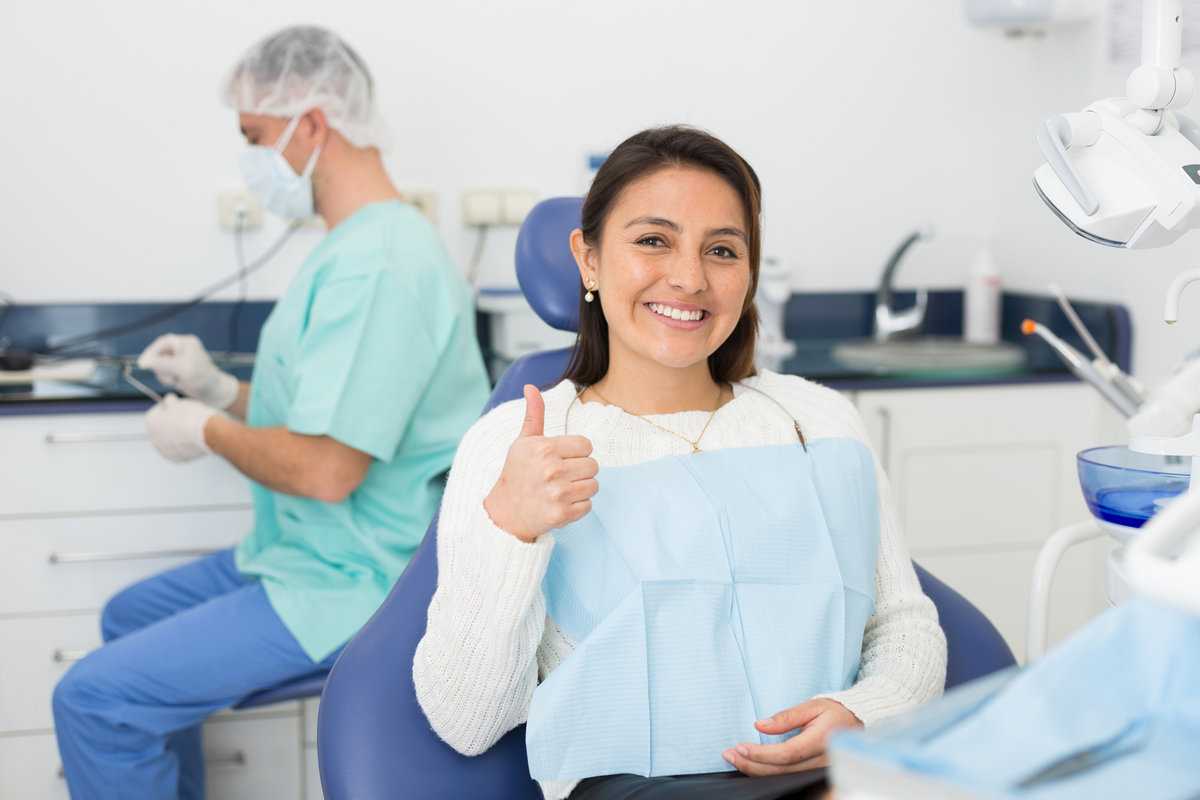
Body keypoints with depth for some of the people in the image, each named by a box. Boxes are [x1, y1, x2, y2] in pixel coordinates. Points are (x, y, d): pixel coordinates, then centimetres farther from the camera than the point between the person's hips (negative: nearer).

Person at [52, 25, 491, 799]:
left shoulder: (376, 264, -25)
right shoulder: (366, 243, 11)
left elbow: (326, 467, -29)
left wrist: (206, 431, -12)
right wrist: (224, 391, 10)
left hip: (345, 588, -11)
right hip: (315, 554, 11)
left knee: (95, 699, -14)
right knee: (131, 616, 27)